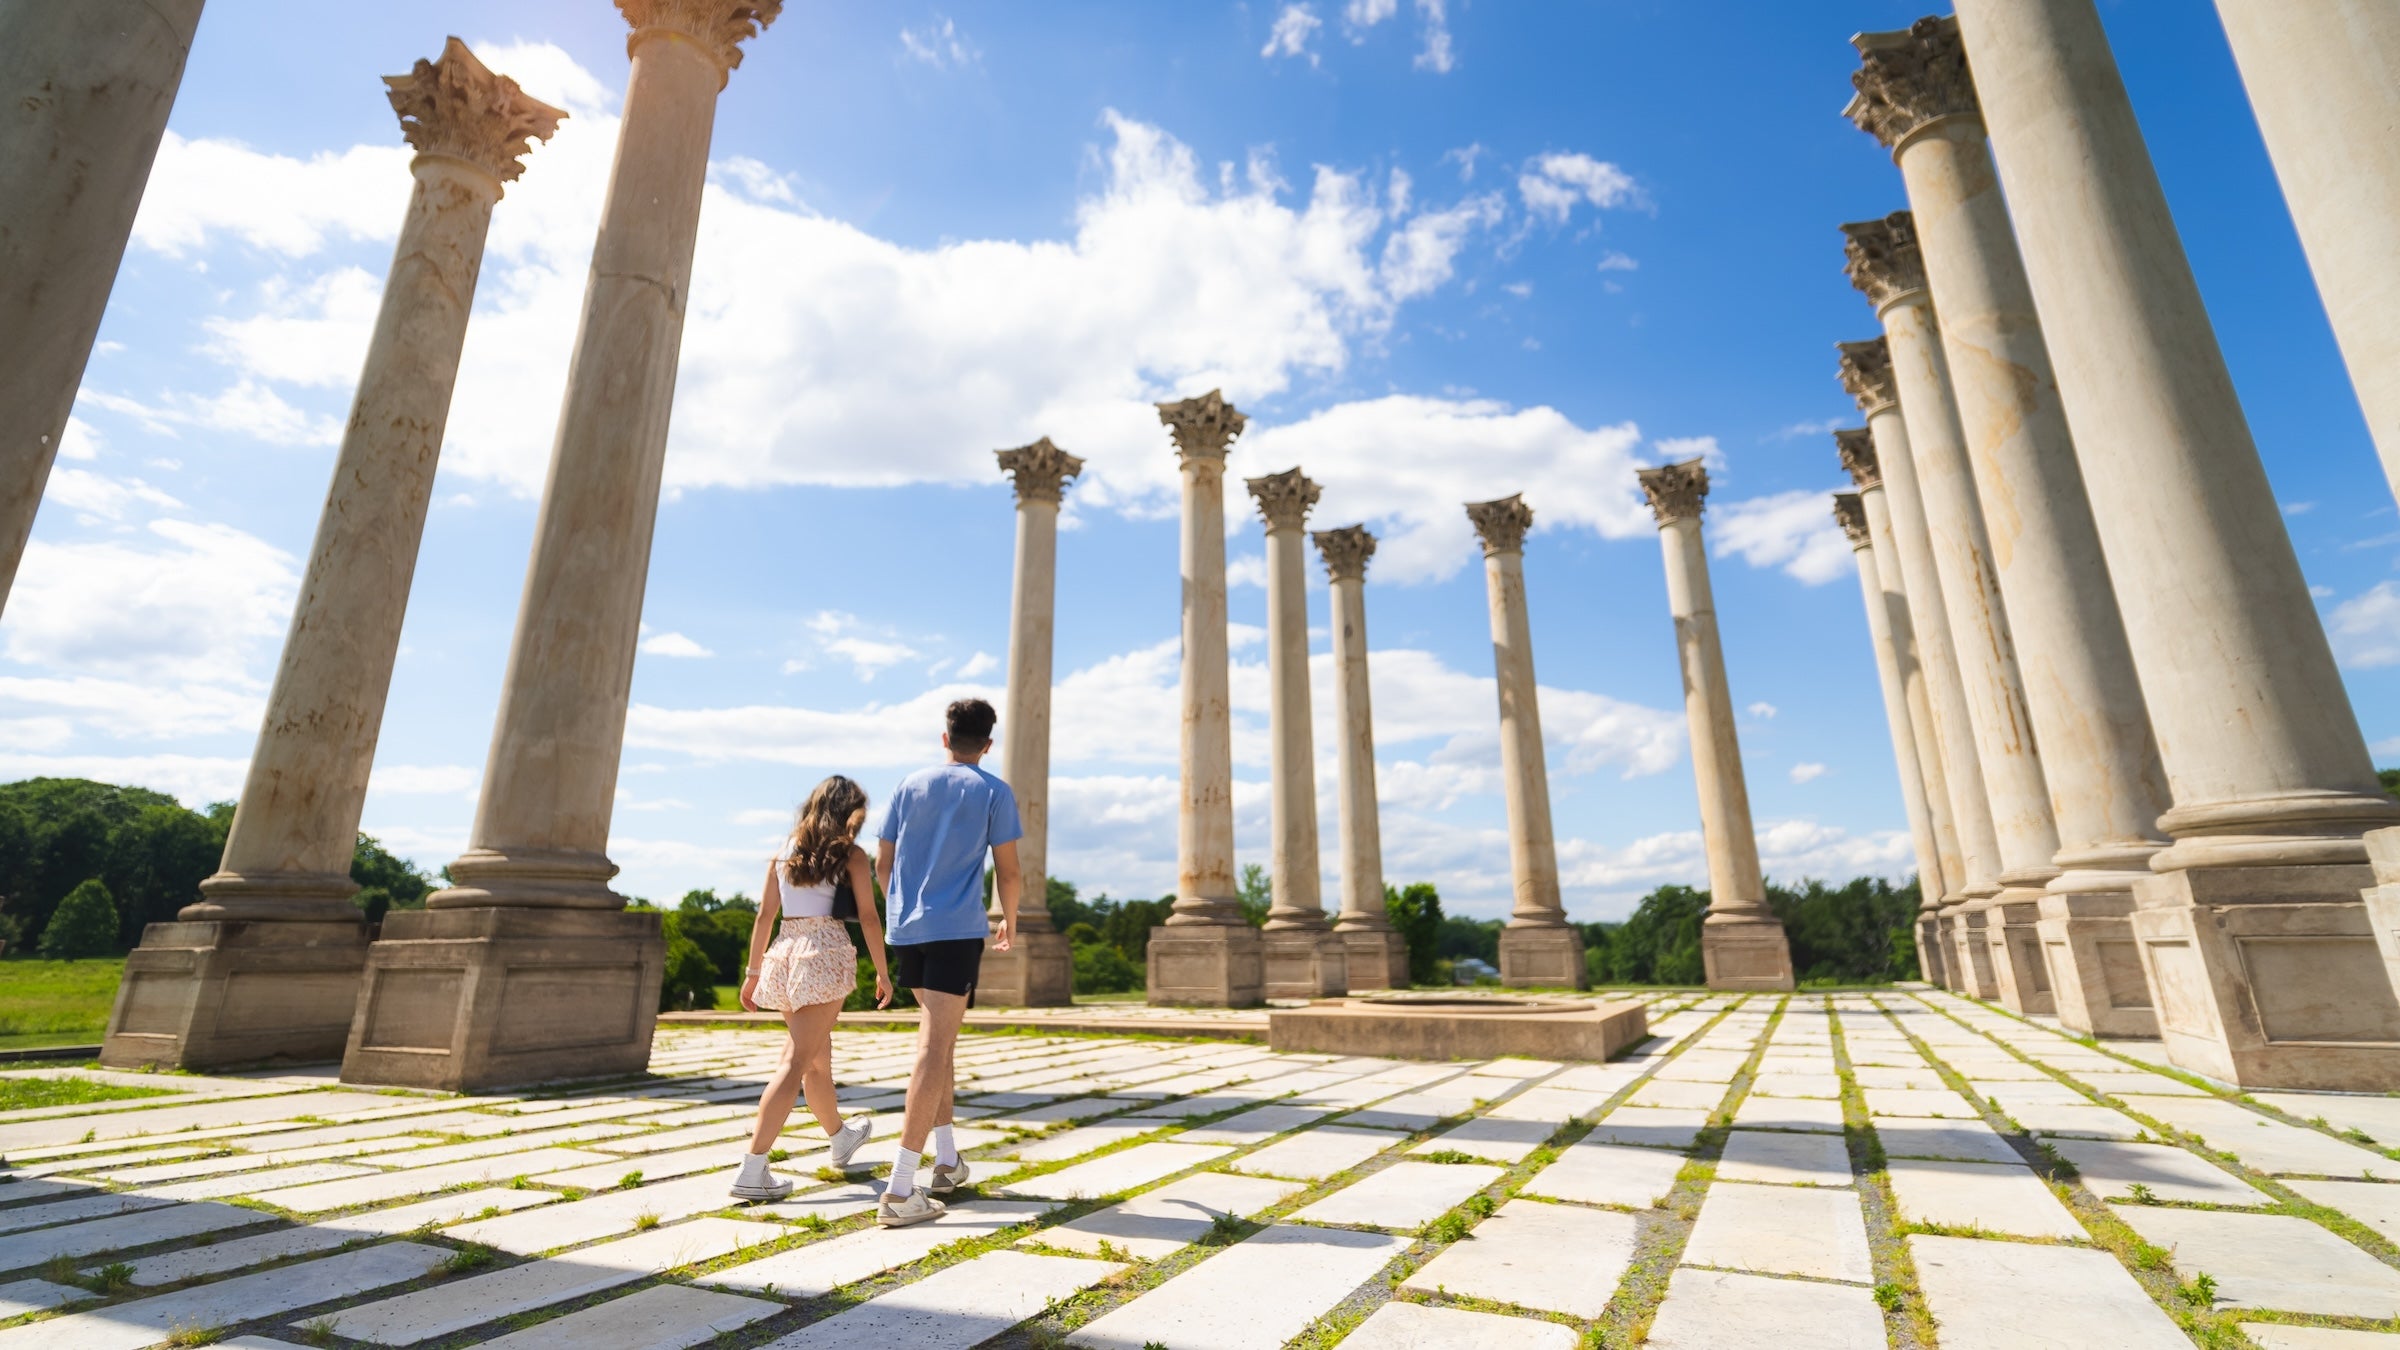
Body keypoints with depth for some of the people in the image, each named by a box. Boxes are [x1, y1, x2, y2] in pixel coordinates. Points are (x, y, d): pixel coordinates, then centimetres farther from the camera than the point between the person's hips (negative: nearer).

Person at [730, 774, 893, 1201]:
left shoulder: (786, 852, 11)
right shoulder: (851, 854, -3)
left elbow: (765, 916, 10)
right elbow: (868, 917, -5)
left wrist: (753, 972, 16)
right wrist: (883, 972, 3)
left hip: (785, 952, 7)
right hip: (827, 954, -6)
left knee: (819, 1056, 21)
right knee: (797, 1062, -6)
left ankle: (841, 1138, 41)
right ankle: (752, 1171, -10)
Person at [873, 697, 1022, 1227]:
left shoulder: (910, 784, 11)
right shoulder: (994, 792, 0)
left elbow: (882, 864, 12)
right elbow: (1007, 870, -2)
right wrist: (1009, 921, 15)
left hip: (905, 929, 5)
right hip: (956, 930, -5)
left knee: (939, 1040, 20)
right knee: (933, 1049, -6)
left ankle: (947, 1160, 28)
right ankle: (900, 1189, -11)